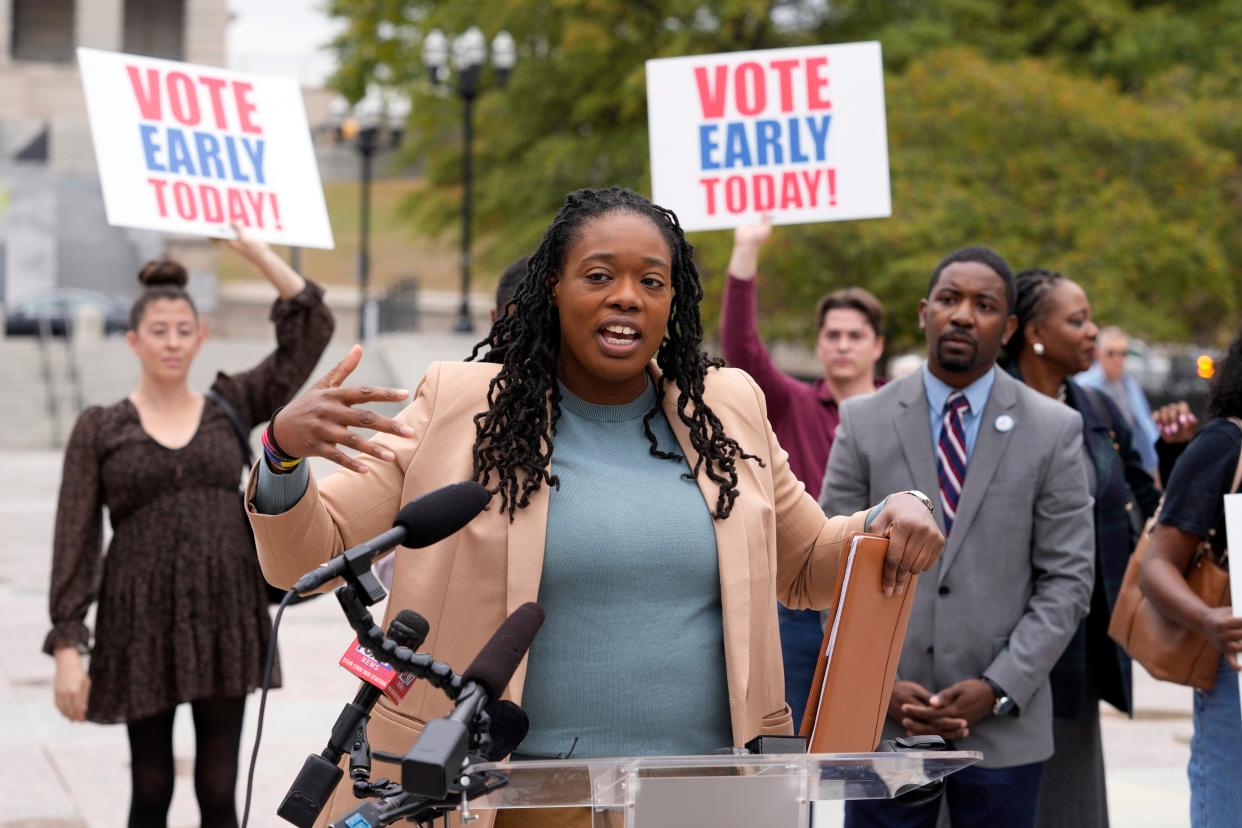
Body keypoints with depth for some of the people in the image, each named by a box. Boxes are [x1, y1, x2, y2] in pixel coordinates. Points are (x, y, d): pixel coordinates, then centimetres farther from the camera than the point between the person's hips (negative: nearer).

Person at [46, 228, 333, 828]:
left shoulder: (230, 408, 8)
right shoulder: (99, 429, 2)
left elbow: (311, 328, 4)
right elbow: (75, 543, -2)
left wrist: (258, 253, -1)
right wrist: (67, 649, -9)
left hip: (225, 619, 2)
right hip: (142, 622, -1)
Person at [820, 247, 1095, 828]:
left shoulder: (1054, 430, 2)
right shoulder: (864, 422, 4)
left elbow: (1068, 579, 0)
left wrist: (999, 688, -10)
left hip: (1003, 725, 0)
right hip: (880, 719, 1)